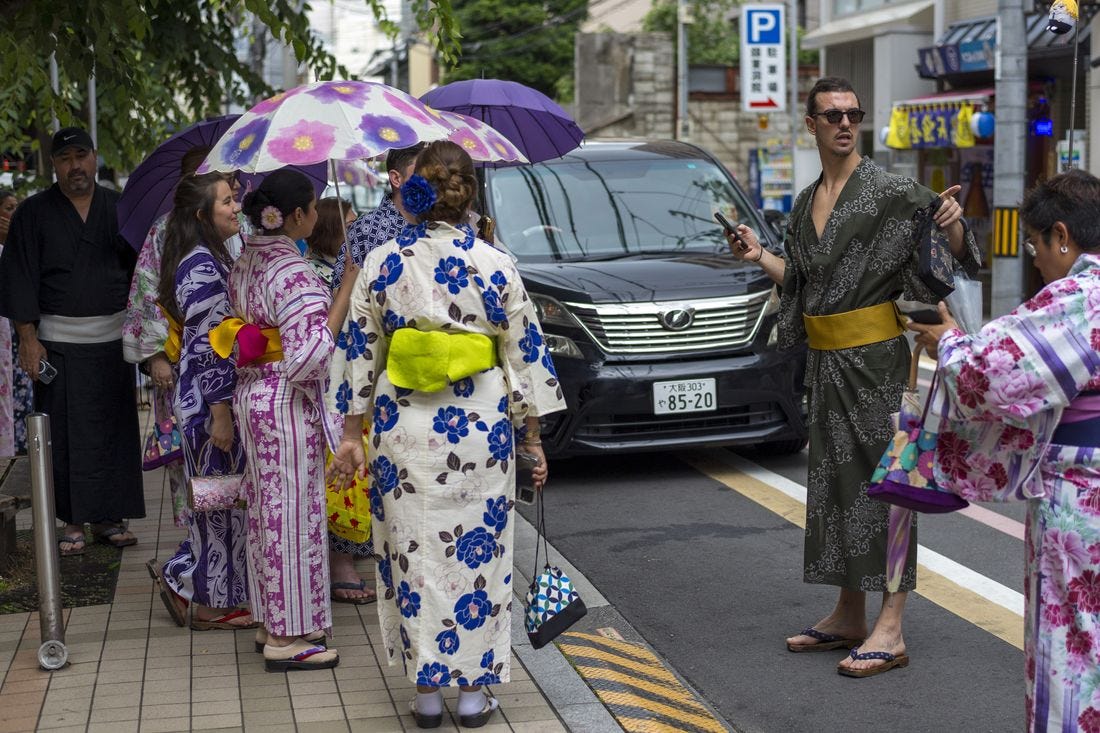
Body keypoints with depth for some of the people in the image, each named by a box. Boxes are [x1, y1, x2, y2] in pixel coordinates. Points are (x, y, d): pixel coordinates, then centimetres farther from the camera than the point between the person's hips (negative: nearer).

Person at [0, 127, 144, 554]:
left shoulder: (118, 208, 9)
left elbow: (138, 270, 14)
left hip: (113, 339, 2)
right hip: (58, 343, -2)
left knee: (115, 431, 3)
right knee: (66, 435, -1)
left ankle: (108, 517, 13)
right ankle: (73, 522, 7)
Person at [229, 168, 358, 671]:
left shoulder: (245, 264, 8)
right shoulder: (294, 274, -20)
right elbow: (309, 357, -24)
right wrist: (347, 289, -22)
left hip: (251, 398, 9)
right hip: (287, 405, -9)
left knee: (267, 508, 16)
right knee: (292, 512, 0)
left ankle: (270, 620, 27)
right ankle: (288, 636, 8)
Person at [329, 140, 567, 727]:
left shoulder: (381, 264, -3)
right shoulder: (495, 267, -6)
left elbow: (361, 353, 2)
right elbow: (525, 357, -2)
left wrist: (352, 433, 10)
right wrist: (533, 441, 6)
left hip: (403, 430, 1)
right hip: (478, 432, -1)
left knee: (413, 555, 9)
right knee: (476, 557, 9)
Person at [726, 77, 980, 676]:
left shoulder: (889, 191, -8)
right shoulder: (805, 204, 12)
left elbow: (949, 255, -11)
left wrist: (953, 226, -31)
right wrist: (759, 257, 10)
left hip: (874, 358, -7)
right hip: (826, 360, 7)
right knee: (837, 477, 12)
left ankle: (890, 631, -2)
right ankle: (849, 617, 22)